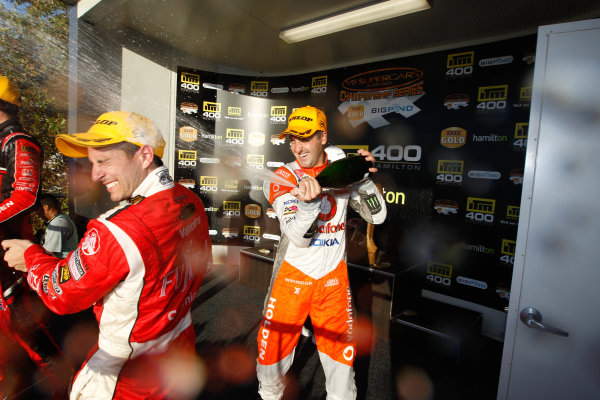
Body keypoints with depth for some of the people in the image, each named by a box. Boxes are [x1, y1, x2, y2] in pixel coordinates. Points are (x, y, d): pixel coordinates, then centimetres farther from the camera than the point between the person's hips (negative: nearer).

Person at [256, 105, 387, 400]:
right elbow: (299, 238, -20)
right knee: (274, 343, 8)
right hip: (292, 275, -1)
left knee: (340, 347, 13)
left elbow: (377, 216, -3)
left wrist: (364, 178, -18)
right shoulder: (282, 178, -11)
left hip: (334, 276, 2)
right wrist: (309, 202, -39)